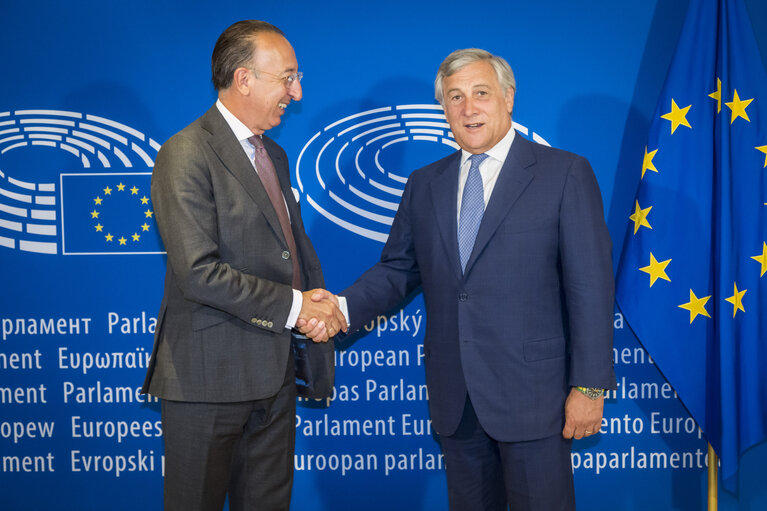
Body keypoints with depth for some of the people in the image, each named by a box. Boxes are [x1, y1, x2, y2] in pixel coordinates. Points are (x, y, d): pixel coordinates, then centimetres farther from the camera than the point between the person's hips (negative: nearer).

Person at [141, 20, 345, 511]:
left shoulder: (274, 154, 15)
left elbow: (297, 246, 19)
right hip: (209, 376, -8)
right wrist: (292, 305, -18)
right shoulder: (186, 154, -14)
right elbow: (199, 273, -22)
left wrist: (322, 308, -1)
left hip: (276, 375, 8)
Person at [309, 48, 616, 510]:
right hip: (455, 398, 5)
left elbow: (590, 286, -7)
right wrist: (344, 307, -9)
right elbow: (399, 269, 11)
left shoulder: (565, 173, -3)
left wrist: (589, 385, -11)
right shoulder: (424, 185, 11)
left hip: (531, 392, -4)